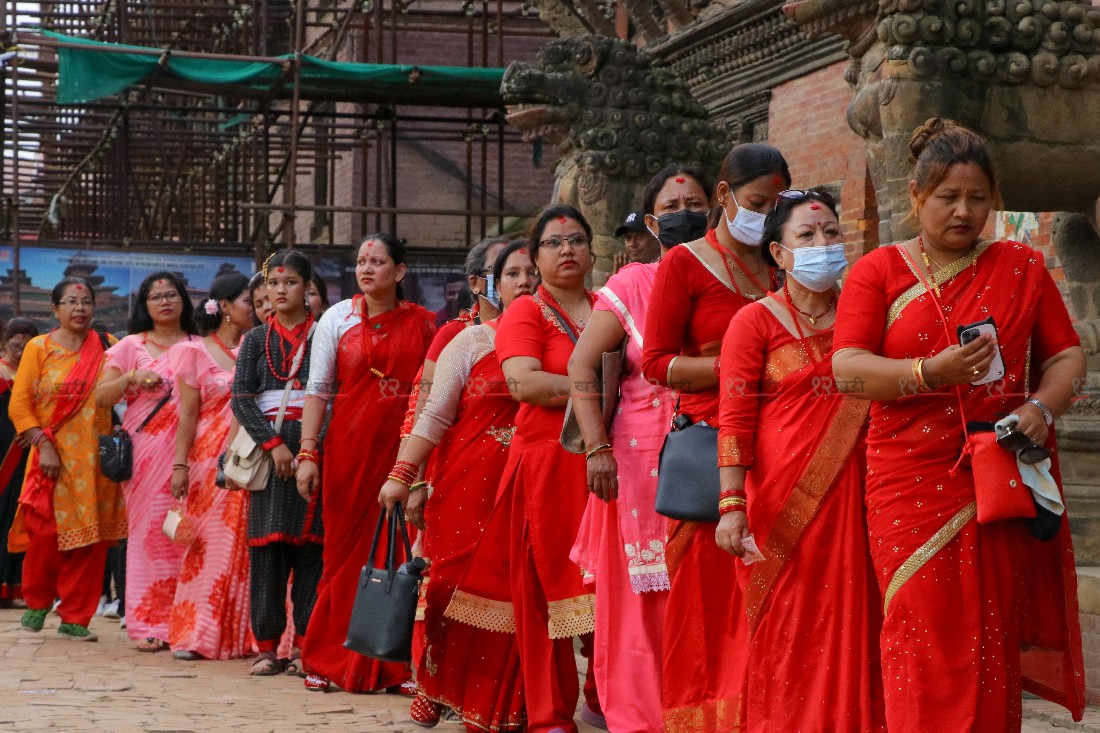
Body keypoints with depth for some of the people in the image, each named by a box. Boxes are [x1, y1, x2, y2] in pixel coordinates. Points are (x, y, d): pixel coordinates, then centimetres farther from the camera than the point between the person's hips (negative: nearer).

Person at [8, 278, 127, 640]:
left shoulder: (107, 346, 9)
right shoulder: (39, 348, 3)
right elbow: (19, 404, -1)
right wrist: (43, 445, -10)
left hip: (96, 458, 2)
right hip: (54, 459, -2)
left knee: (91, 540, -1)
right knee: (46, 533, -5)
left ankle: (75, 617, 10)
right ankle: (37, 601, 22)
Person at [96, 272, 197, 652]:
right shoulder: (131, 346, 10)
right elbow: (101, 397, 4)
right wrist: (131, 378, -13)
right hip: (146, 452, -1)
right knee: (148, 531, -6)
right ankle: (149, 624, -3)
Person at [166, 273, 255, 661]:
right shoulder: (197, 352, 3)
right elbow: (188, 414, 0)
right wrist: (180, 465, -6)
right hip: (211, 459, -3)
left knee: (245, 545, 1)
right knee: (209, 544, -2)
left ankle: (239, 634, 7)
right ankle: (195, 633, 3)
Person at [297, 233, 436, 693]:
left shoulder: (423, 323, 6)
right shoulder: (338, 318, 4)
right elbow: (318, 389, 1)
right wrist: (308, 454, -7)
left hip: (404, 449, 0)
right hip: (349, 448, 0)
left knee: (400, 552, -3)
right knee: (346, 550, 4)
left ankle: (391, 664, 5)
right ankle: (329, 660, 14)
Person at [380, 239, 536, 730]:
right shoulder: (472, 341, 4)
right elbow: (434, 416, 0)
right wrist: (403, 474, -7)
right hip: (466, 486, -1)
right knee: (457, 585, 0)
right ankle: (436, 693, 18)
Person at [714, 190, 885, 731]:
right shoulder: (755, 322, 0)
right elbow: (734, 422, -7)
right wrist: (732, 505, -16)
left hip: (851, 499, 4)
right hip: (783, 501, -4)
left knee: (850, 632, 3)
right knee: (786, 639, -1)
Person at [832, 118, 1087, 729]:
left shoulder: (1021, 267, 12)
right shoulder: (877, 272, 6)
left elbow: (1067, 356, 12)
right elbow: (848, 369, -5)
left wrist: (1042, 406, -9)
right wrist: (931, 372, -21)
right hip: (911, 486, -1)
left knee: (991, 643, 0)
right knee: (926, 647, -6)